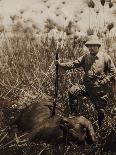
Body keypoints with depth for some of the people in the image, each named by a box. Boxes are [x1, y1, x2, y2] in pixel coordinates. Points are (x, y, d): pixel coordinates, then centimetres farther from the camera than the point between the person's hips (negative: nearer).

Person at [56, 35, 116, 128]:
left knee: (101, 110, 7)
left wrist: (104, 82, -13)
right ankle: (74, 115, -2)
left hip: (100, 89, -3)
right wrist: (61, 65, -18)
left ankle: (100, 128, 32)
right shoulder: (86, 57, 5)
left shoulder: (105, 57, -5)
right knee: (72, 91, -16)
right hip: (87, 85, 3)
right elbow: (74, 64, -4)